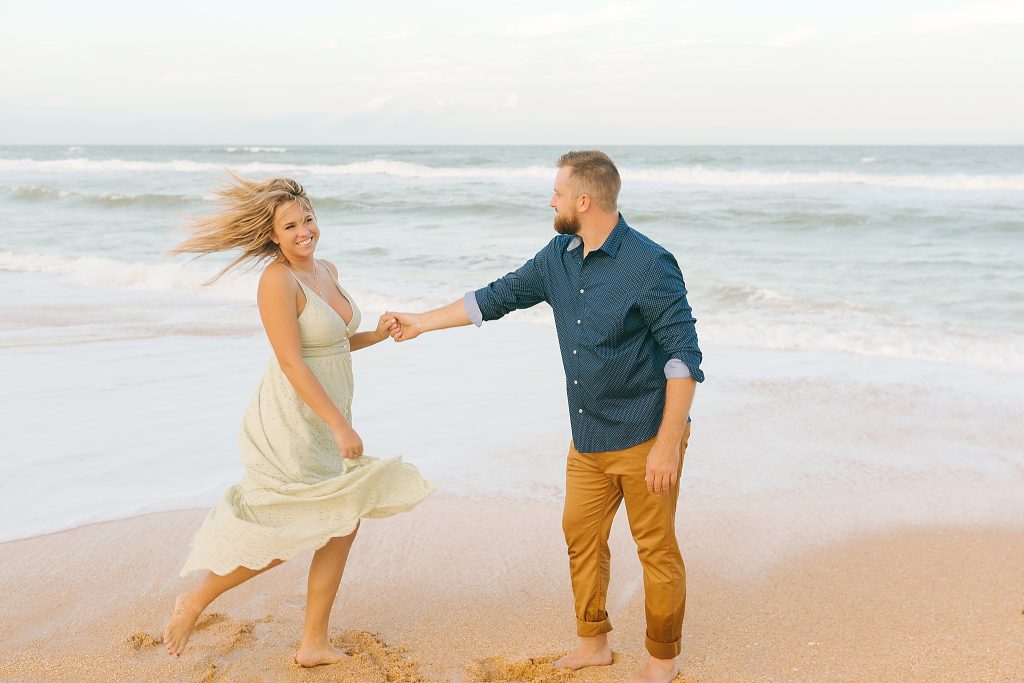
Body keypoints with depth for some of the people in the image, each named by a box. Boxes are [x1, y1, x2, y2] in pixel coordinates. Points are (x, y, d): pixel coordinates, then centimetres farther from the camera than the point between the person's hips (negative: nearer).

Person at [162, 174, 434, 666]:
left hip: (326, 420, 9)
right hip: (291, 423, -9)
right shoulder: (277, 280, -18)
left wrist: (376, 335, 3)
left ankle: (314, 644, 21)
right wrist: (340, 425, -22)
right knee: (281, 538, 0)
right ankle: (194, 602, 22)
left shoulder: (328, 271, 8)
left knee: (343, 524, 10)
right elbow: (291, 361, -22)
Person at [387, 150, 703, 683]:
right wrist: (423, 322, 22)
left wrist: (668, 444, -21)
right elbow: (498, 297, 18)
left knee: (656, 549, 4)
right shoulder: (558, 258, 5)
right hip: (588, 439, 7)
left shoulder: (649, 265, -18)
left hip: (644, 438, -7)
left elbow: (684, 357, -18)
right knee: (582, 537, 15)